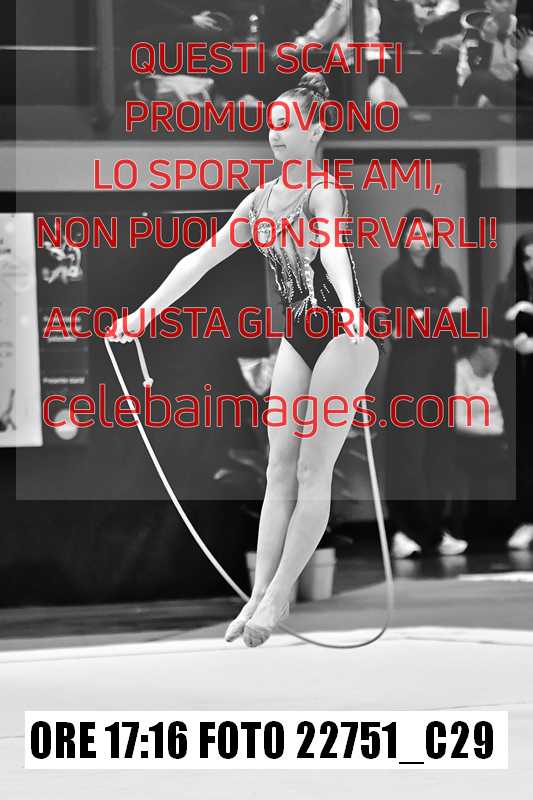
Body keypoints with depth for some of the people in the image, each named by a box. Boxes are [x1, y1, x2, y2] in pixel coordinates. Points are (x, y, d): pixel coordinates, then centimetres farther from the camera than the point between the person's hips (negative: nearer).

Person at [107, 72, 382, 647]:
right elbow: (200, 260, 13)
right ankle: (258, 597, 0)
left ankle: (280, 594, -4)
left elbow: (331, 247, -32)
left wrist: (350, 312, -50)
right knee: (280, 470, 2)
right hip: (298, 339, 7)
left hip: (343, 337, -7)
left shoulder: (323, 189, -11)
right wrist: (144, 314, 9)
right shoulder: (260, 201, 12)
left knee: (313, 471, -6)